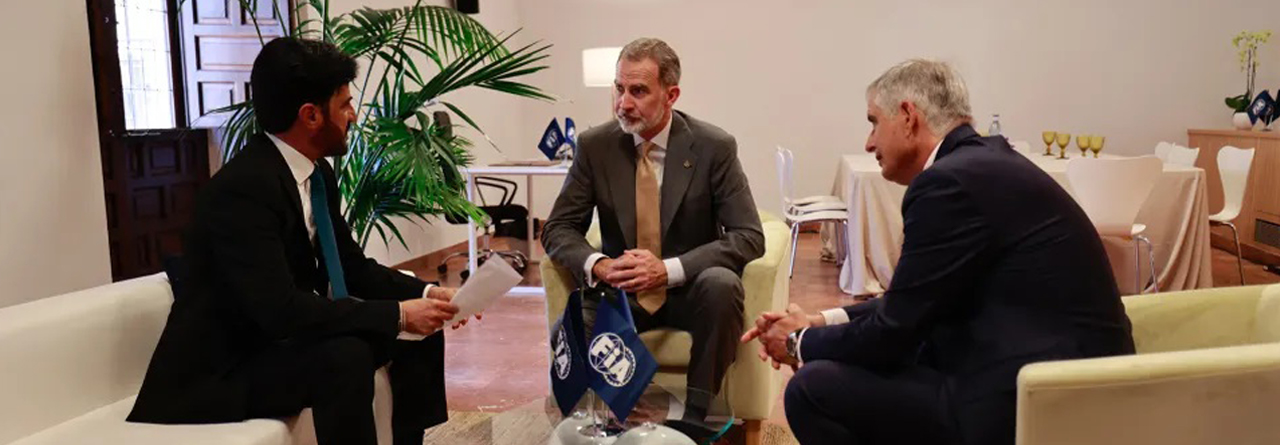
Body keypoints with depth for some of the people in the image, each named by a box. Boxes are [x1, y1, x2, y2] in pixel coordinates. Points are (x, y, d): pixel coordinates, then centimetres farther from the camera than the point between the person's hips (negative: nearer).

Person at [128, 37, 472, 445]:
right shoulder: (242, 189, -26)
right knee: (345, 357, -32)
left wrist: (424, 293, -6)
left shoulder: (317, 174, 1)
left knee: (421, 332, 4)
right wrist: (398, 314, -29)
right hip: (219, 369, -9)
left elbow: (353, 267, 9)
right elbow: (280, 310, -33)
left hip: (282, 338, 9)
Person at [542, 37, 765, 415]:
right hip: (620, 290, 1)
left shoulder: (714, 147, -9)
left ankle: (697, 413, -17)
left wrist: (669, 269, -26)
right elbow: (557, 229, 1)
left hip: (689, 290, -1)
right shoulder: (595, 146, -2)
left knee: (722, 283, -34)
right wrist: (598, 265, -22)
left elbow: (749, 237, -12)